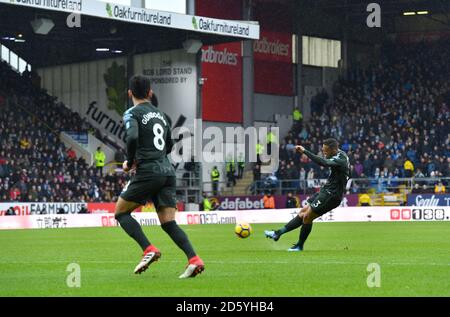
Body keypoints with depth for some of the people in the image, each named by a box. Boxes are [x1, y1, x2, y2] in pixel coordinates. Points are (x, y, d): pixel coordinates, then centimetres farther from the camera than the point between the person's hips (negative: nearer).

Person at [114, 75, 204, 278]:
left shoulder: (132, 113, -2)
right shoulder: (161, 114, 20)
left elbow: (132, 137, -21)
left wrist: (129, 162, -5)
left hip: (148, 172, -6)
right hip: (167, 172, 6)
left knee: (121, 212, 8)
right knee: (169, 223, 3)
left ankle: (149, 250, -10)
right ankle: (194, 259, -17)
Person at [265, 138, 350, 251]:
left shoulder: (340, 159, -23)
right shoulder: (341, 154, 8)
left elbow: (323, 162, -39)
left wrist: (305, 151, -37)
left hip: (331, 195, -10)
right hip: (326, 191, 10)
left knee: (307, 217, -5)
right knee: (303, 212, 10)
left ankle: (299, 246, 8)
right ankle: (278, 233, 13)